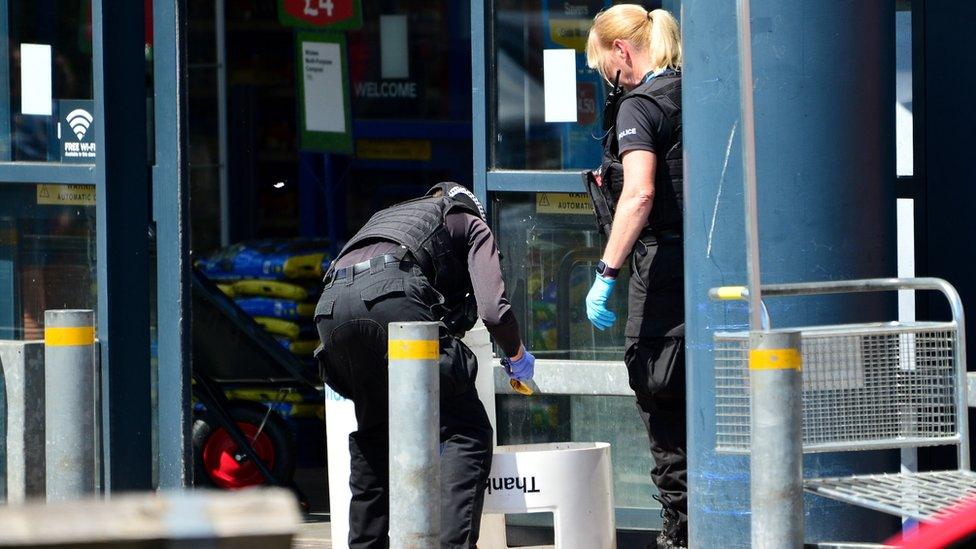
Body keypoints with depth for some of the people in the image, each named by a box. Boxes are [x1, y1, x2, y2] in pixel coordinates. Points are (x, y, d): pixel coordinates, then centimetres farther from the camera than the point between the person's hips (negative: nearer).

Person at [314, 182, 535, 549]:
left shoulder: (387, 215, 43)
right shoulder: (471, 223, 27)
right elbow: (493, 309, 11)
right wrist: (517, 356, 29)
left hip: (330, 303, 6)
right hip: (392, 295, -6)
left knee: (374, 434, 25)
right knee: (465, 433, 2)